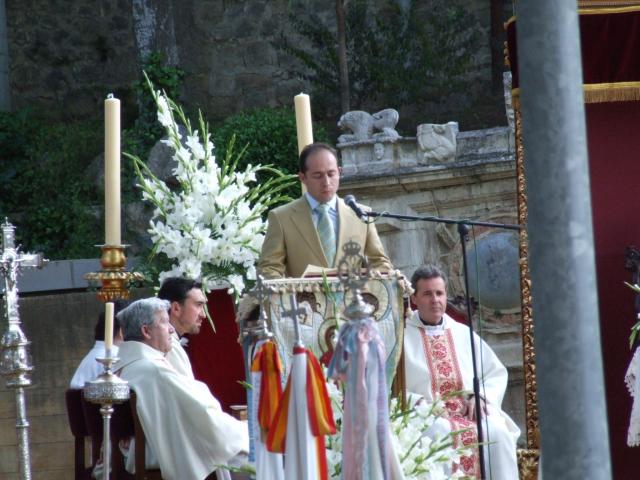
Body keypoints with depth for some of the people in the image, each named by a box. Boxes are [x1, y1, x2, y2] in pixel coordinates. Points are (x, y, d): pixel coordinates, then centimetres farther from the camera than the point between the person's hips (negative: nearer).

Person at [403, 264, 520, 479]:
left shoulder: (463, 333, 22)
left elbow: (496, 372, 22)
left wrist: (481, 395, 1)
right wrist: (417, 402, -16)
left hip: (471, 412, 3)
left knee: (497, 431, -29)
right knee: (440, 434, -38)